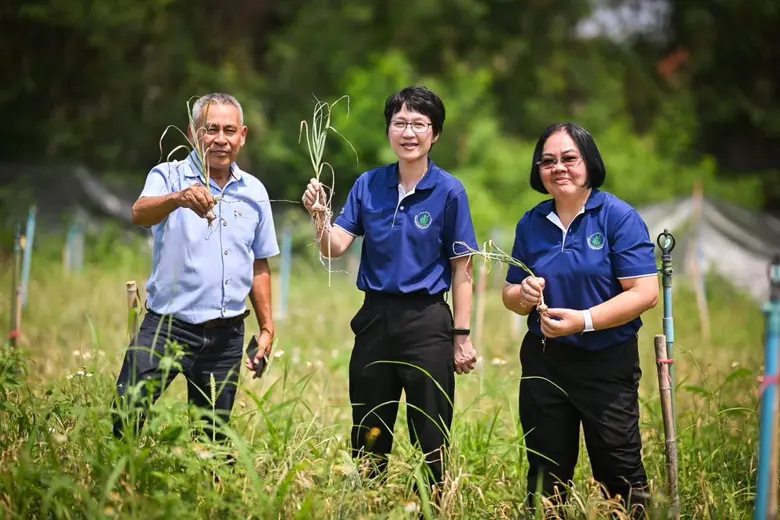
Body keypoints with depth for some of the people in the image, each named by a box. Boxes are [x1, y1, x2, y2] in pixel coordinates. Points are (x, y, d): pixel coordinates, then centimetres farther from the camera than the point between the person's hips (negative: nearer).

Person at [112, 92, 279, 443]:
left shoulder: (254, 191, 11)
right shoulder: (169, 177, -1)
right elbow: (140, 214, -24)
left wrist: (267, 327, 14)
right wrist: (180, 198, -44)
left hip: (226, 336, 4)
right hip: (168, 326, -4)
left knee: (213, 437, 9)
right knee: (125, 417, -17)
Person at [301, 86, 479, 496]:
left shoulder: (449, 191, -6)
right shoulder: (368, 185, 3)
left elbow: (461, 270, -5)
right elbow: (335, 247, -3)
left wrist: (462, 336, -7)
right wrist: (319, 216, -23)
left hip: (427, 323, -4)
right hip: (375, 318, 4)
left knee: (430, 440, 3)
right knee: (367, 438, 13)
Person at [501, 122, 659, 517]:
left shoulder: (619, 217, -9)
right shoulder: (531, 224, 5)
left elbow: (645, 293, -16)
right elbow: (509, 295, 12)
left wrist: (584, 321, -24)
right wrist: (523, 295, -12)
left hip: (607, 364, -5)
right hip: (543, 363, 5)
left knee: (620, 477, -1)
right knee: (545, 473, 14)